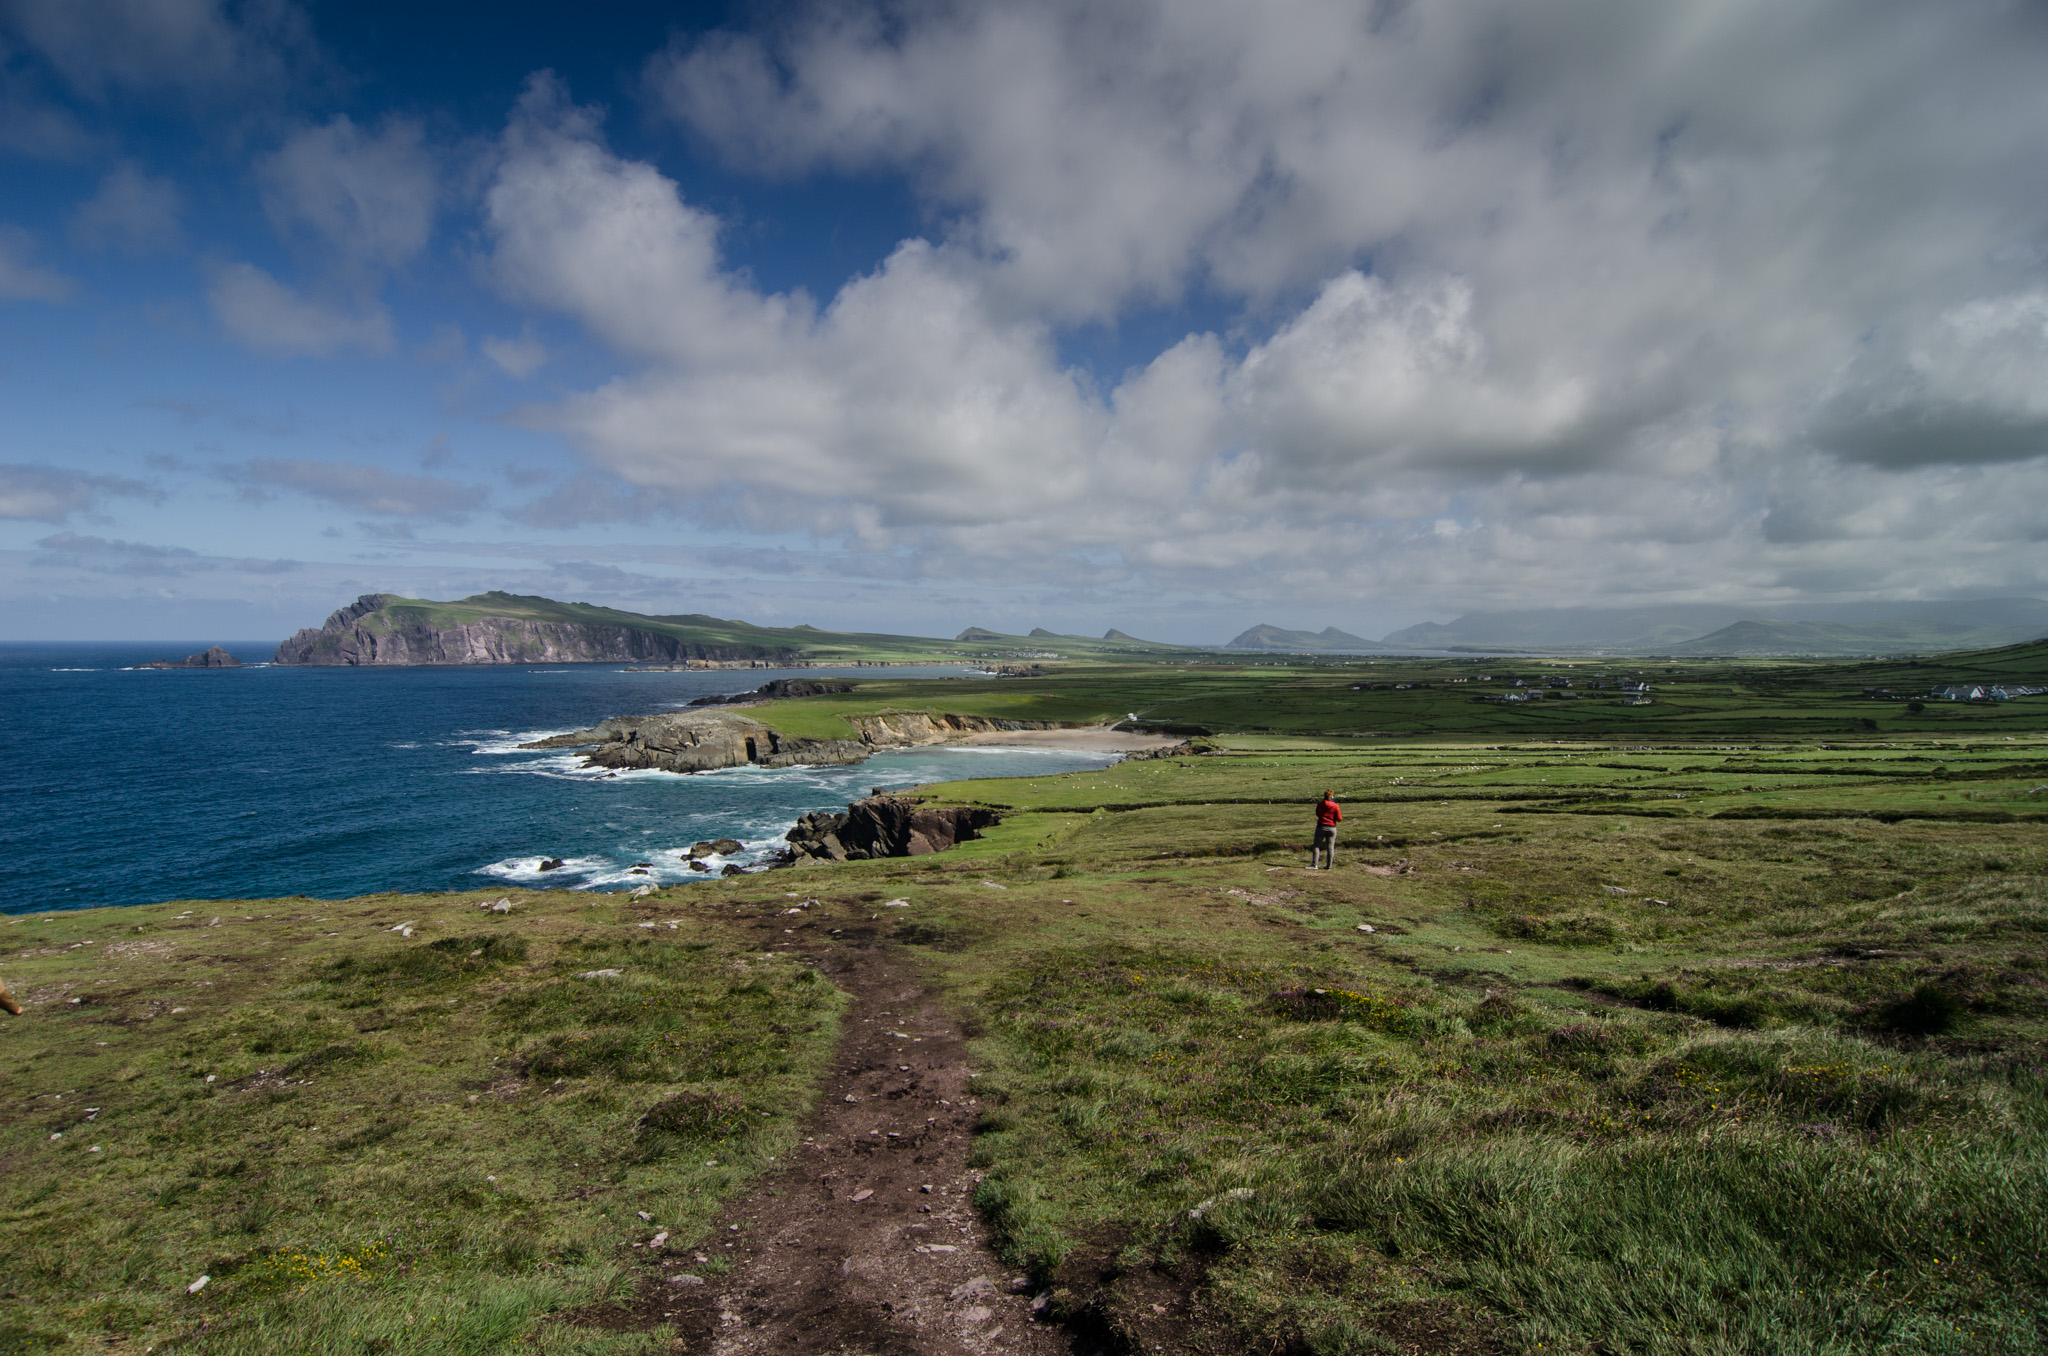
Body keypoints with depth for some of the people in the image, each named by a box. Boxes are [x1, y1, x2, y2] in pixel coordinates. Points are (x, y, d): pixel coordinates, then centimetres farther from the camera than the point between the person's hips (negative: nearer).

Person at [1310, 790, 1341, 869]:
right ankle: (1329, 865, 5)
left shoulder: (1320, 804, -1)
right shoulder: (1335, 806, -5)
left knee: (1316, 845, 3)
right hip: (1332, 828, 0)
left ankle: (1314, 864, -8)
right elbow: (1339, 818, -3)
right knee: (1330, 847, 6)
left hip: (1321, 827, 0)